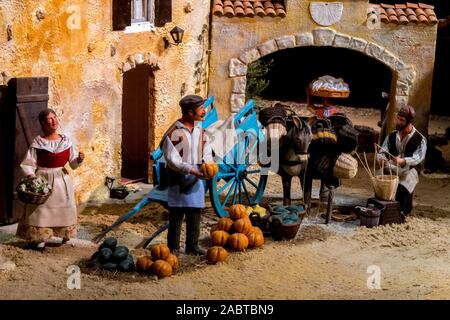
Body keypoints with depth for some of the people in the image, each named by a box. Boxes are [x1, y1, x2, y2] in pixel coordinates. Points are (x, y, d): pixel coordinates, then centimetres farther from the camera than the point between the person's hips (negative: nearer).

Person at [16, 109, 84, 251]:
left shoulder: (66, 141, 1)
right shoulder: (38, 142, -8)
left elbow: (73, 164, 5)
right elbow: (28, 164, -7)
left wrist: (79, 159, -16)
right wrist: (31, 177, -24)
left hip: (62, 180, 3)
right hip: (43, 180, -3)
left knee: (64, 209, 7)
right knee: (40, 210, -2)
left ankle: (65, 237, 19)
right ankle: (39, 240, 6)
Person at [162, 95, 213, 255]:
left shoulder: (200, 130, 8)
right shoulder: (174, 132, -14)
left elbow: (207, 152, 12)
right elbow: (171, 159, -16)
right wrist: (191, 170, -24)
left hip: (197, 178, 6)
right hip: (179, 178, -6)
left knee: (195, 213, 11)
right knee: (176, 214, -1)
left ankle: (192, 245, 23)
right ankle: (173, 247, 8)